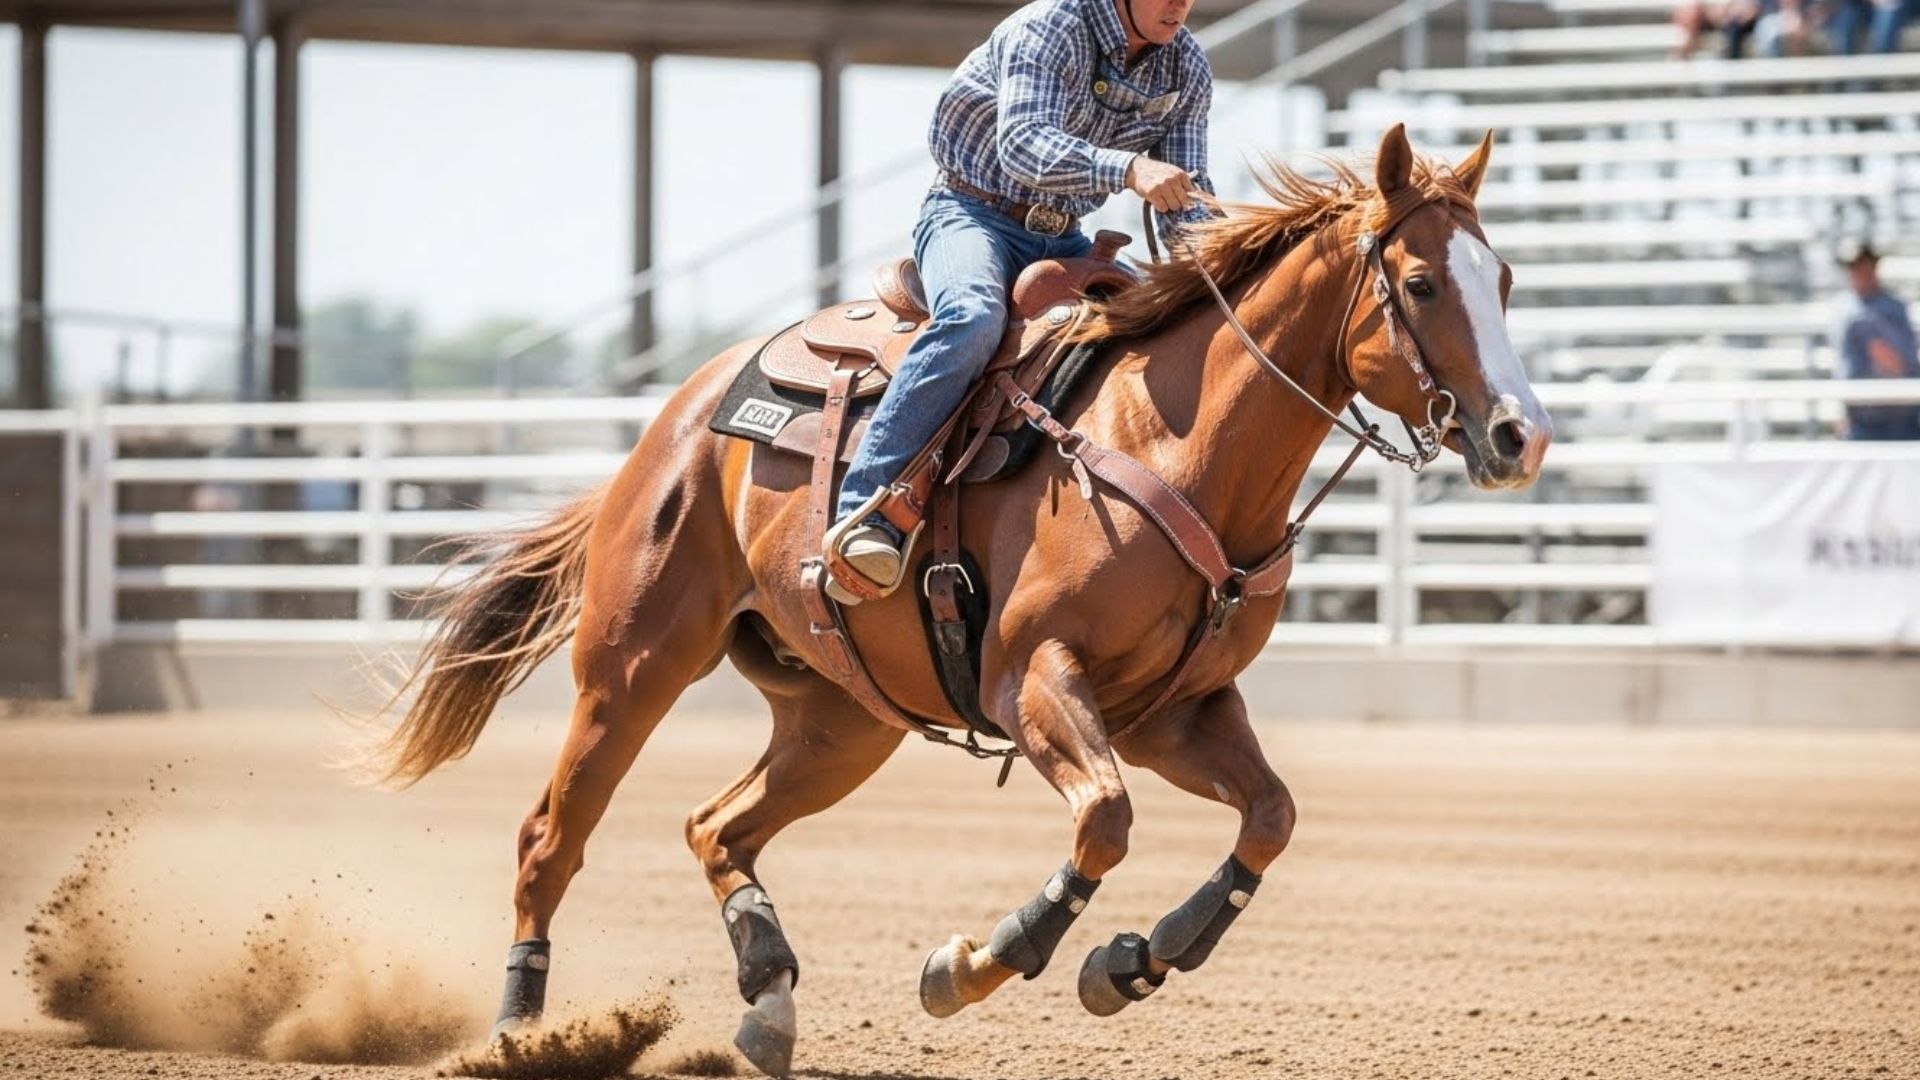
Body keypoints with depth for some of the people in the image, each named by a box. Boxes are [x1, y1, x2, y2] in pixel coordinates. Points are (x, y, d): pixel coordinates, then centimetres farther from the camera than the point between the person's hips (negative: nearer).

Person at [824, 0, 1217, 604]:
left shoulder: (1188, 71, 1)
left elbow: (1190, 200, 5)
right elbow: (1023, 144, -34)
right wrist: (1128, 168, -51)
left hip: (1062, 238, 7)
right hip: (973, 212, -7)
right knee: (973, 317, -36)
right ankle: (862, 515, -43)